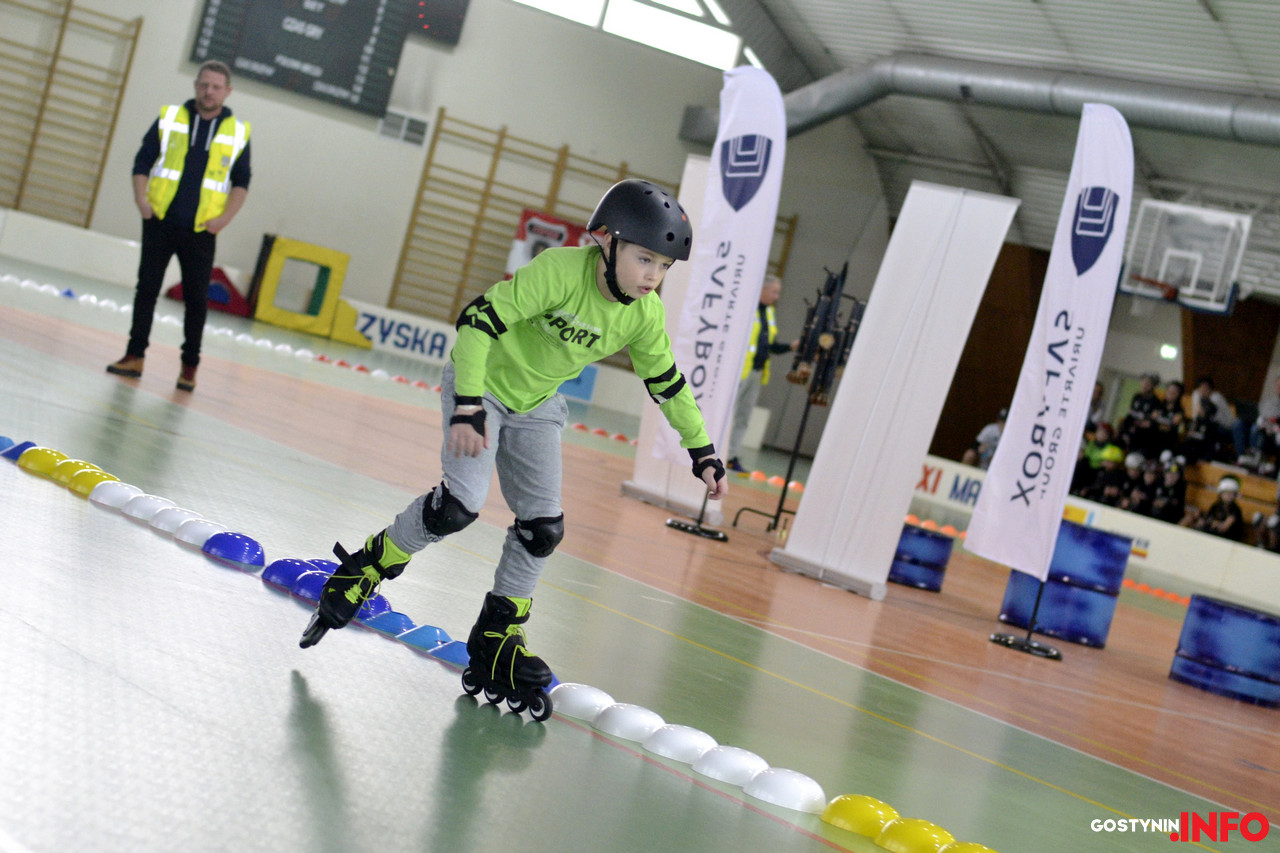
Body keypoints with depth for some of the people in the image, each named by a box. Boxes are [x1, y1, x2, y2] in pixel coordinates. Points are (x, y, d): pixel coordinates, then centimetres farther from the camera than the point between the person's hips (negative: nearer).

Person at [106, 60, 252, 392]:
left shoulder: (238, 133, 5)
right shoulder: (169, 118, 5)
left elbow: (241, 182, 7)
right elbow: (142, 161, 6)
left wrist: (225, 217, -5)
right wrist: (141, 199, -7)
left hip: (201, 231, -1)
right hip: (160, 223, 1)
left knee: (197, 299, 1)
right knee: (146, 289, 4)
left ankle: (190, 366, 11)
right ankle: (134, 356, 12)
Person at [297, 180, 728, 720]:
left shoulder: (645, 316, -13)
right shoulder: (560, 272, -32)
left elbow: (669, 385, 2)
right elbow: (479, 319, -33)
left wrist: (702, 453, 3)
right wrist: (467, 407, -39)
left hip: (535, 405, 6)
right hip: (480, 384, -6)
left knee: (542, 527, 0)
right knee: (461, 503, -22)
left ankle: (496, 641, 17)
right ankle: (367, 567, 3)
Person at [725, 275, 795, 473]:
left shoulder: (770, 314, 17)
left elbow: (771, 346, 21)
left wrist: (790, 346, 6)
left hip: (757, 373, 8)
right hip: (739, 370, -8)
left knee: (743, 418, 10)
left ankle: (732, 457, 14)